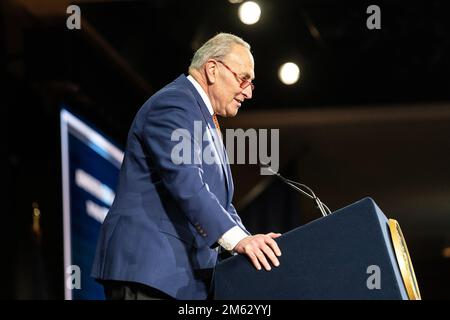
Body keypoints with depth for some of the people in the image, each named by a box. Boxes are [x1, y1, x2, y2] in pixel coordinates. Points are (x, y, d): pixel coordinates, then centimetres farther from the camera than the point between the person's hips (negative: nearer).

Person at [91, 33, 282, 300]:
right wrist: (237, 239, -33)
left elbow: (217, 201, 23)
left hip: (186, 274, 10)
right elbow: (186, 183, -24)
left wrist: (249, 245, 6)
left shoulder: (207, 121, 24)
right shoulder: (172, 105, -9)